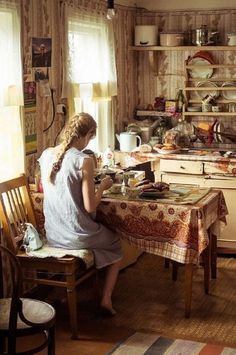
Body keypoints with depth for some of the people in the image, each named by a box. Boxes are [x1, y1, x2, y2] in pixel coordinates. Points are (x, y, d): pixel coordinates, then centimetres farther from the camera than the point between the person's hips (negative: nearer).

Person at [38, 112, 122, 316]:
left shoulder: (46, 155, -1)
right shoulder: (84, 161, -20)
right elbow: (90, 206, -19)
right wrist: (102, 187, -3)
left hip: (52, 236, 6)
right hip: (76, 236, -6)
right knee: (116, 245, 27)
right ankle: (106, 300, 22)